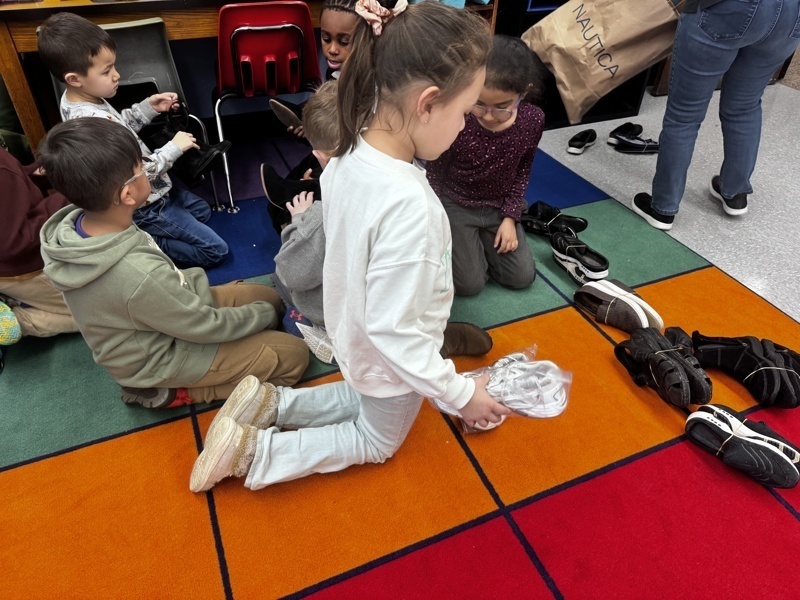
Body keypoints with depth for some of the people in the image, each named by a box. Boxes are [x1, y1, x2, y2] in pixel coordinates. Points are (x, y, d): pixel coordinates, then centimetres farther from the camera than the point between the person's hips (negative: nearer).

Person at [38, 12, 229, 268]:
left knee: (202, 209, 29)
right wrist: (173, 148, -19)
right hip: (143, 207, -9)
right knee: (216, 250, -4)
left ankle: (143, 237, 16)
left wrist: (148, 107, -1)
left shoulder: (75, 98, -5)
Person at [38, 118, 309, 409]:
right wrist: (263, 314, -8)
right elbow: (205, 327, -23)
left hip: (154, 321, 7)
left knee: (269, 296, 12)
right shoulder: (139, 275, -39)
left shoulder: (74, 222, -15)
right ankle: (172, 390, 1)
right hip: (160, 357, -7)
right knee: (294, 354, -4)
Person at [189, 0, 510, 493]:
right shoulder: (409, 205, -38)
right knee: (377, 440, 24)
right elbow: (394, 334, -32)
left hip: (355, 335, 7)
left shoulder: (350, 155, -13)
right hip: (390, 360, -7)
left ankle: (271, 403, 23)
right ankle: (256, 453, 13)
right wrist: (462, 392, -19)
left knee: (366, 404, 36)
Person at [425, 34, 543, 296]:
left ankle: (481, 238, 25)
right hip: (456, 205, -3)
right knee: (470, 284, -8)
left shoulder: (533, 120, -16)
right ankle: (457, 237, 19)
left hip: (498, 206, 4)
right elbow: (435, 173, -12)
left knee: (522, 277, 4)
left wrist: (510, 216, -5)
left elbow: (523, 169, 1)